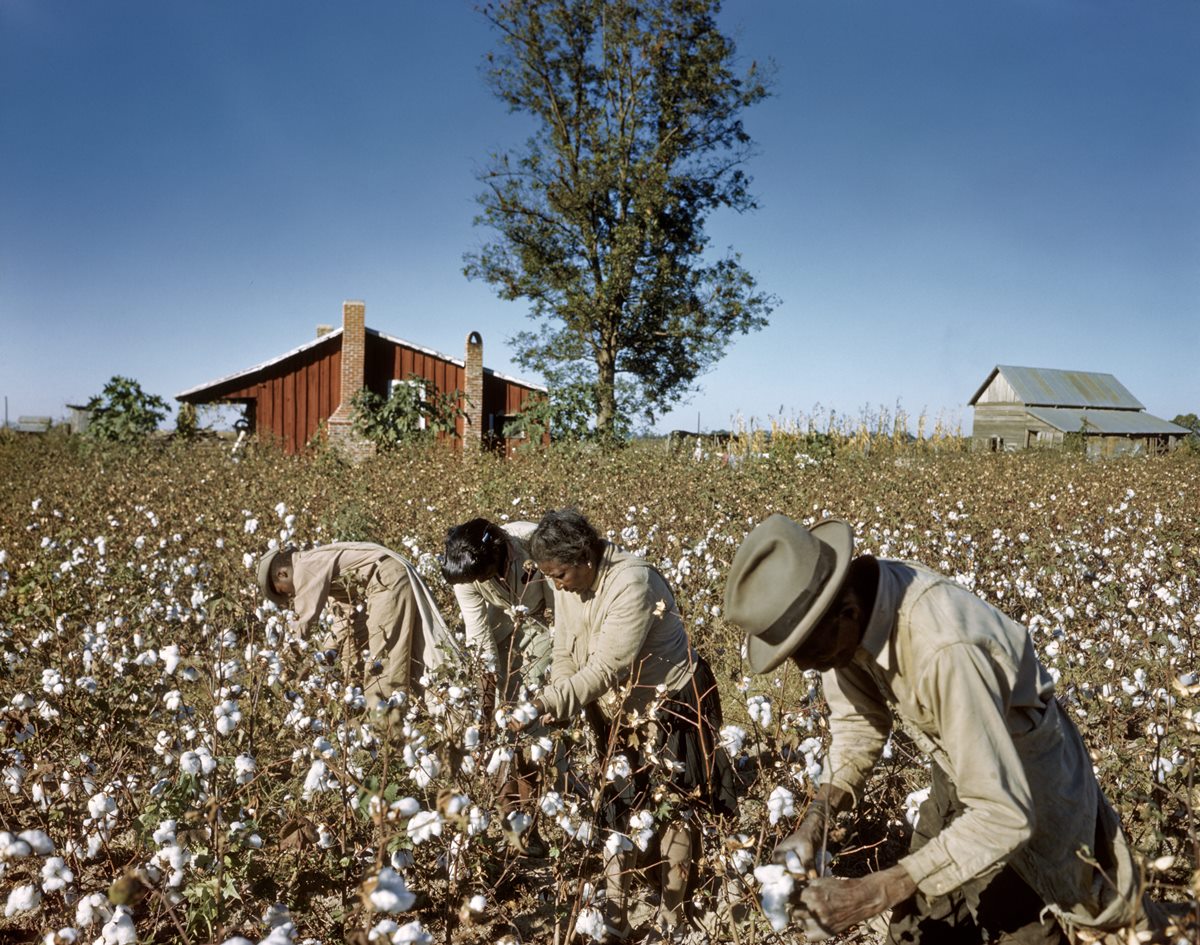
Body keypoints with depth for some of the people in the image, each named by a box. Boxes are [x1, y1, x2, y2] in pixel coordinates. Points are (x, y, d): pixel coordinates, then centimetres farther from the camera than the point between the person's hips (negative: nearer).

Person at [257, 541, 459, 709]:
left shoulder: (305, 569, -7)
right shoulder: (319, 564, 21)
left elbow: (306, 620, -8)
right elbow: (344, 617, 24)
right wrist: (346, 665, 23)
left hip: (388, 581, -11)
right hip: (393, 580, 11)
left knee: (382, 658, -8)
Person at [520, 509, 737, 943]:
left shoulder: (631, 582, -31)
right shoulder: (568, 586, -7)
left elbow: (606, 667, -34)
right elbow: (565, 656, -1)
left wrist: (548, 702, -38)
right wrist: (552, 703, -17)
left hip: (669, 705, -7)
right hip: (617, 711, 7)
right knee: (617, 807, 12)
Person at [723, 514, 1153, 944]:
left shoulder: (943, 649, -41)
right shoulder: (851, 606, -18)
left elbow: (1005, 815, -36)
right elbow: (858, 722, -2)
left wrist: (872, 894, -36)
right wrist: (815, 821, -14)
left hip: (1027, 800, -7)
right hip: (965, 775, 7)